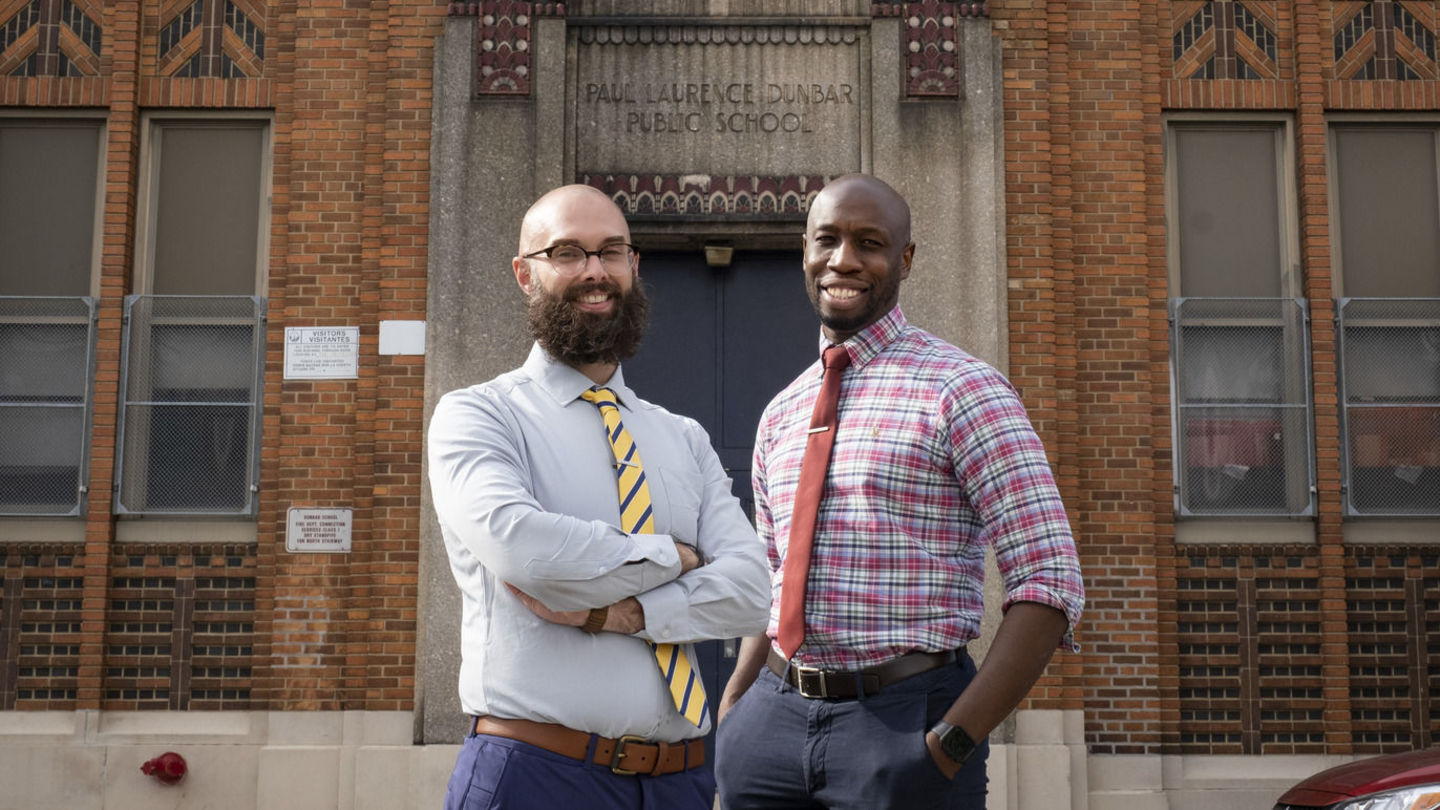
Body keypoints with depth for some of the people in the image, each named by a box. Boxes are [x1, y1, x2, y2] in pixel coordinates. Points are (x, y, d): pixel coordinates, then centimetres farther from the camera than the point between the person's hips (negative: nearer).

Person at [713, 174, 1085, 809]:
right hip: (775, 716, 5)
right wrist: (731, 717, 4)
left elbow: (1051, 585, -13)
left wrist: (952, 743, -17)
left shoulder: (960, 391, -7)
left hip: (903, 719, -5)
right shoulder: (780, 414, 11)